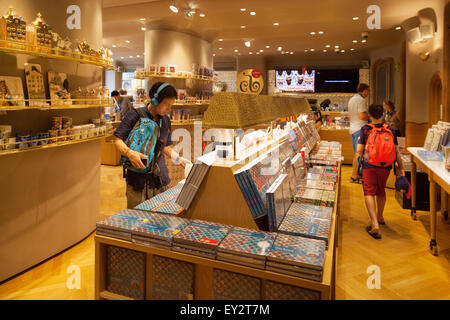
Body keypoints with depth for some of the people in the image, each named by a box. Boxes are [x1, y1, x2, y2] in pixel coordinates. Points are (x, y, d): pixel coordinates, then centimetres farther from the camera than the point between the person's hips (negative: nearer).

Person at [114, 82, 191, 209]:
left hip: (159, 180, 4)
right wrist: (130, 153, -23)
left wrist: (179, 159, 11)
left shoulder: (166, 121, 14)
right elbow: (118, 140, -4)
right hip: (137, 178, -4)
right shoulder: (134, 115, -3)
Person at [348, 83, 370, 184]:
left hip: (353, 128, 10)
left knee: (357, 153, 15)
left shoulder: (351, 99, 17)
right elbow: (362, 116, -22)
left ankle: (356, 174, 21)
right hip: (360, 129, -10)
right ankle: (354, 176, -4)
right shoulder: (361, 100, -13)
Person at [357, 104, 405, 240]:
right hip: (386, 167, 4)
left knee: (369, 193, -3)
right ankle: (380, 217, 41)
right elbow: (397, 151, 5)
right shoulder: (390, 130, 6)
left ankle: (375, 224, -16)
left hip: (369, 166, -4)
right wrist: (401, 168, 11)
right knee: (381, 191, 22)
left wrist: (359, 163, 11)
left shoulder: (365, 129, -2)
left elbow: (359, 150, -7)